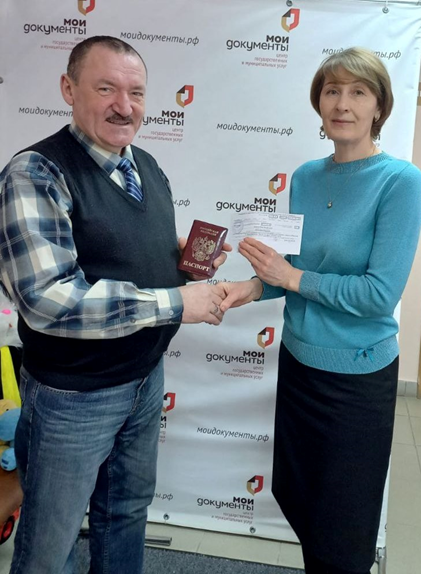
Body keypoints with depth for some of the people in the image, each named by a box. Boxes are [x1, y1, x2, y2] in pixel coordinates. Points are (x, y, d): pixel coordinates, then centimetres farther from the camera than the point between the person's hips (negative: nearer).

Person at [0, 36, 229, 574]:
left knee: (128, 509, 26)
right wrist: (176, 302, -26)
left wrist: (187, 258, -5)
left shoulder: (147, 167, 5)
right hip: (73, 396, -7)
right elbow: (48, 298, -30)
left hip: (147, 377, 7)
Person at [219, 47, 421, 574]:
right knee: (292, 493, 23)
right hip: (298, 359, 6)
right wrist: (252, 287, -10)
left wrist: (290, 277, -18)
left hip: (357, 374, -6)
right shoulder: (306, 177, 2)